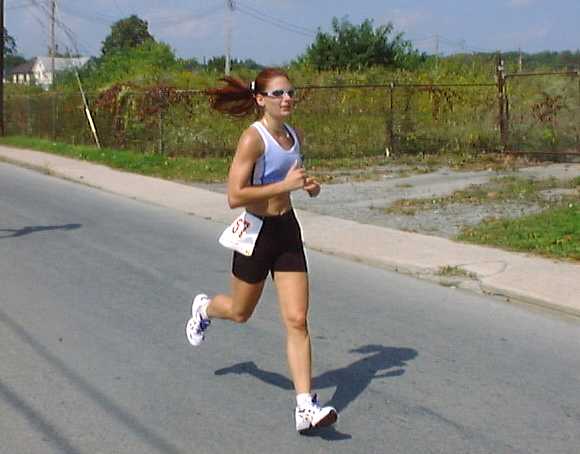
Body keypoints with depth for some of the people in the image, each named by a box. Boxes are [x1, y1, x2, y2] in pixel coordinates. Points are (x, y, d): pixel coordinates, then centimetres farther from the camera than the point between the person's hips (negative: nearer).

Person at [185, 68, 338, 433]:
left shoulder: (295, 136, 3)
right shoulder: (253, 139, -19)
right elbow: (235, 196, -26)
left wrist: (309, 185, 2)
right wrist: (285, 185, -27)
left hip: (288, 229, 5)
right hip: (256, 231, -5)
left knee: (297, 320, -3)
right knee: (240, 312, 18)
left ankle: (305, 407, -1)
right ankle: (204, 308, 54)